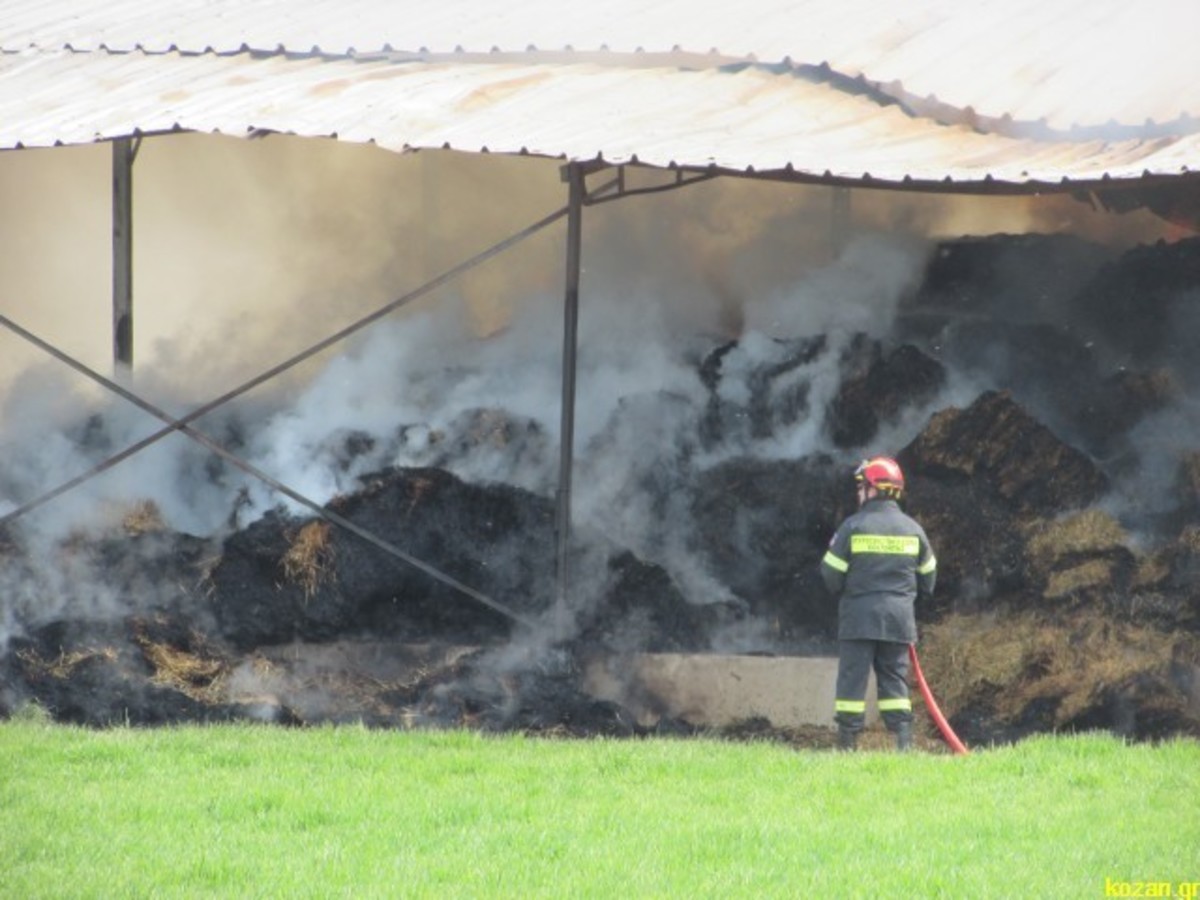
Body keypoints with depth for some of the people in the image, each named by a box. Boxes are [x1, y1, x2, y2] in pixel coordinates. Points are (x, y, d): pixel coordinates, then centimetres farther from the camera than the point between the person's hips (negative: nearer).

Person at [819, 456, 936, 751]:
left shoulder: (853, 527, -7)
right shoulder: (912, 529, 5)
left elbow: (831, 574, -4)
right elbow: (927, 577, 15)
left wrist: (844, 594, 16)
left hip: (859, 617, -3)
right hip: (899, 619, 3)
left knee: (852, 680, 0)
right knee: (895, 679, 8)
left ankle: (847, 743, -2)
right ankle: (904, 740, -3)